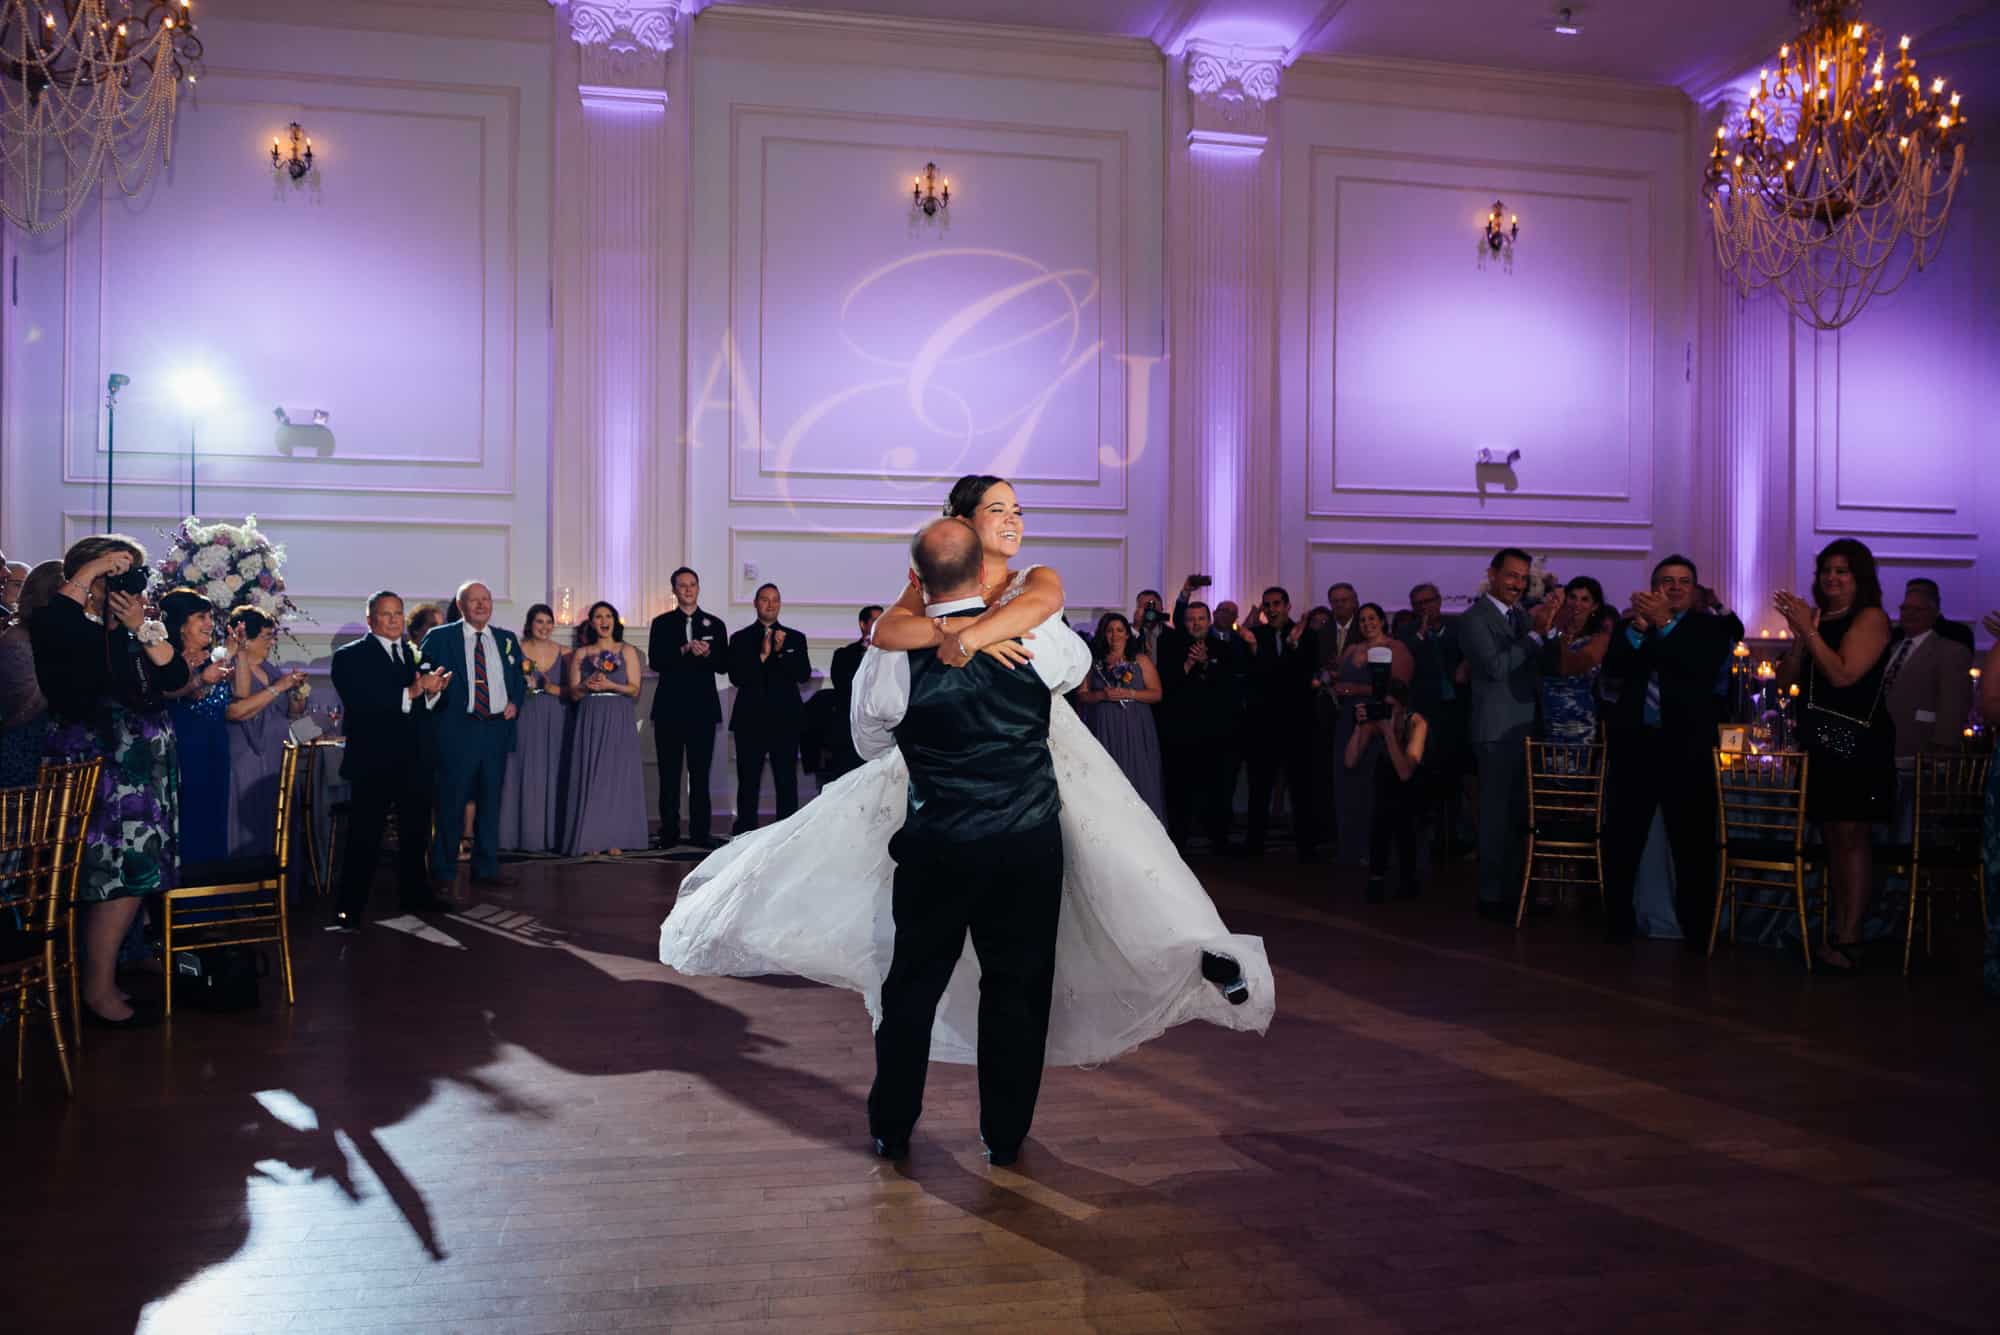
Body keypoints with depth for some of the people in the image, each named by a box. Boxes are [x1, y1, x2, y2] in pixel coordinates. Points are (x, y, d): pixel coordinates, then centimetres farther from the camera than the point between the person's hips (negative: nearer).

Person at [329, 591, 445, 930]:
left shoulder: (414, 654, 13)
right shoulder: (350, 656, -4)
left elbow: (424, 706, 12)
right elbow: (360, 704, -20)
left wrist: (433, 690, -10)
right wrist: (411, 693, -26)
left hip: (414, 760, 6)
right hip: (374, 763, -6)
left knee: (416, 833, 15)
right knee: (364, 839, -4)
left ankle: (415, 895, 30)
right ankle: (349, 911, 2)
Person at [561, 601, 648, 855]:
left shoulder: (627, 651, 7)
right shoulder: (581, 654, 11)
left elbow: (635, 689, -1)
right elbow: (573, 693, 6)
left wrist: (610, 685, -16)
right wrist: (587, 685, -14)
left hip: (619, 722, -1)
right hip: (590, 720, 1)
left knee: (618, 775, -3)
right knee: (590, 777, -2)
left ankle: (615, 840, 1)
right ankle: (591, 840, 1)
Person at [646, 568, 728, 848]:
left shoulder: (714, 624, 10)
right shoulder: (662, 623, 7)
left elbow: (724, 666, 3)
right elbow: (655, 661, -7)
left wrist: (707, 654, -17)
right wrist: (685, 650, -19)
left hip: (702, 709, 1)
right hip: (670, 709, -1)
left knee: (700, 774, 3)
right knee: (669, 774, 3)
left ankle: (701, 833, 8)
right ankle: (669, 833, 9)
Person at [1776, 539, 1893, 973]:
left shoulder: (1870, 618, -6)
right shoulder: (1817, 618, 13)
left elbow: (1842, 674, -17)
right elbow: (1785, 678, 9)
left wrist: (1810, 630, -15)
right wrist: (1800, 636, -5)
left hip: (1857, 742, -7)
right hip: (1821, 742, 7)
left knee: (1850, 836, -9)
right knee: (1832, 838, 8)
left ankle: (1850, 942, -8)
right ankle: (1837, 932, 12)